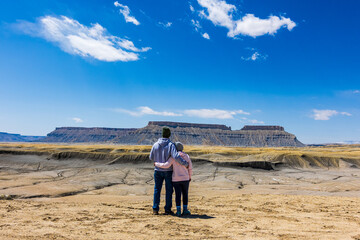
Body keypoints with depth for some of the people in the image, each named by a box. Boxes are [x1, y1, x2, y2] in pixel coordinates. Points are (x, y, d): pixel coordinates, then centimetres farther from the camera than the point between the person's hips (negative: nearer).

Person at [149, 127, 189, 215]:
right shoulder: (170, 145, -13)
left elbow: (151, 157, 4)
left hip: (158, 171, 2)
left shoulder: (155, 144, -3)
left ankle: (155, 209, 11)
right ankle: (167, 209, 12)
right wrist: (185, 163, -18)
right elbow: (176, 156, -26)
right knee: (169, 190, 9)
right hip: (168, 171, -2)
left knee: (157, 190, 11)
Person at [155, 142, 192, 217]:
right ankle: (185, 209, 13)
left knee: (178, 194, 5)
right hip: (185, 178, 1)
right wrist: (190, 177, 17)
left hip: (176, 179, -1)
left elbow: (166, 165, -18)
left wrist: (157, 164, -4)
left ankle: (178, 210, -1)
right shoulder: (186, 156, 1)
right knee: (185, 194, 14)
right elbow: (190, 168, 3)